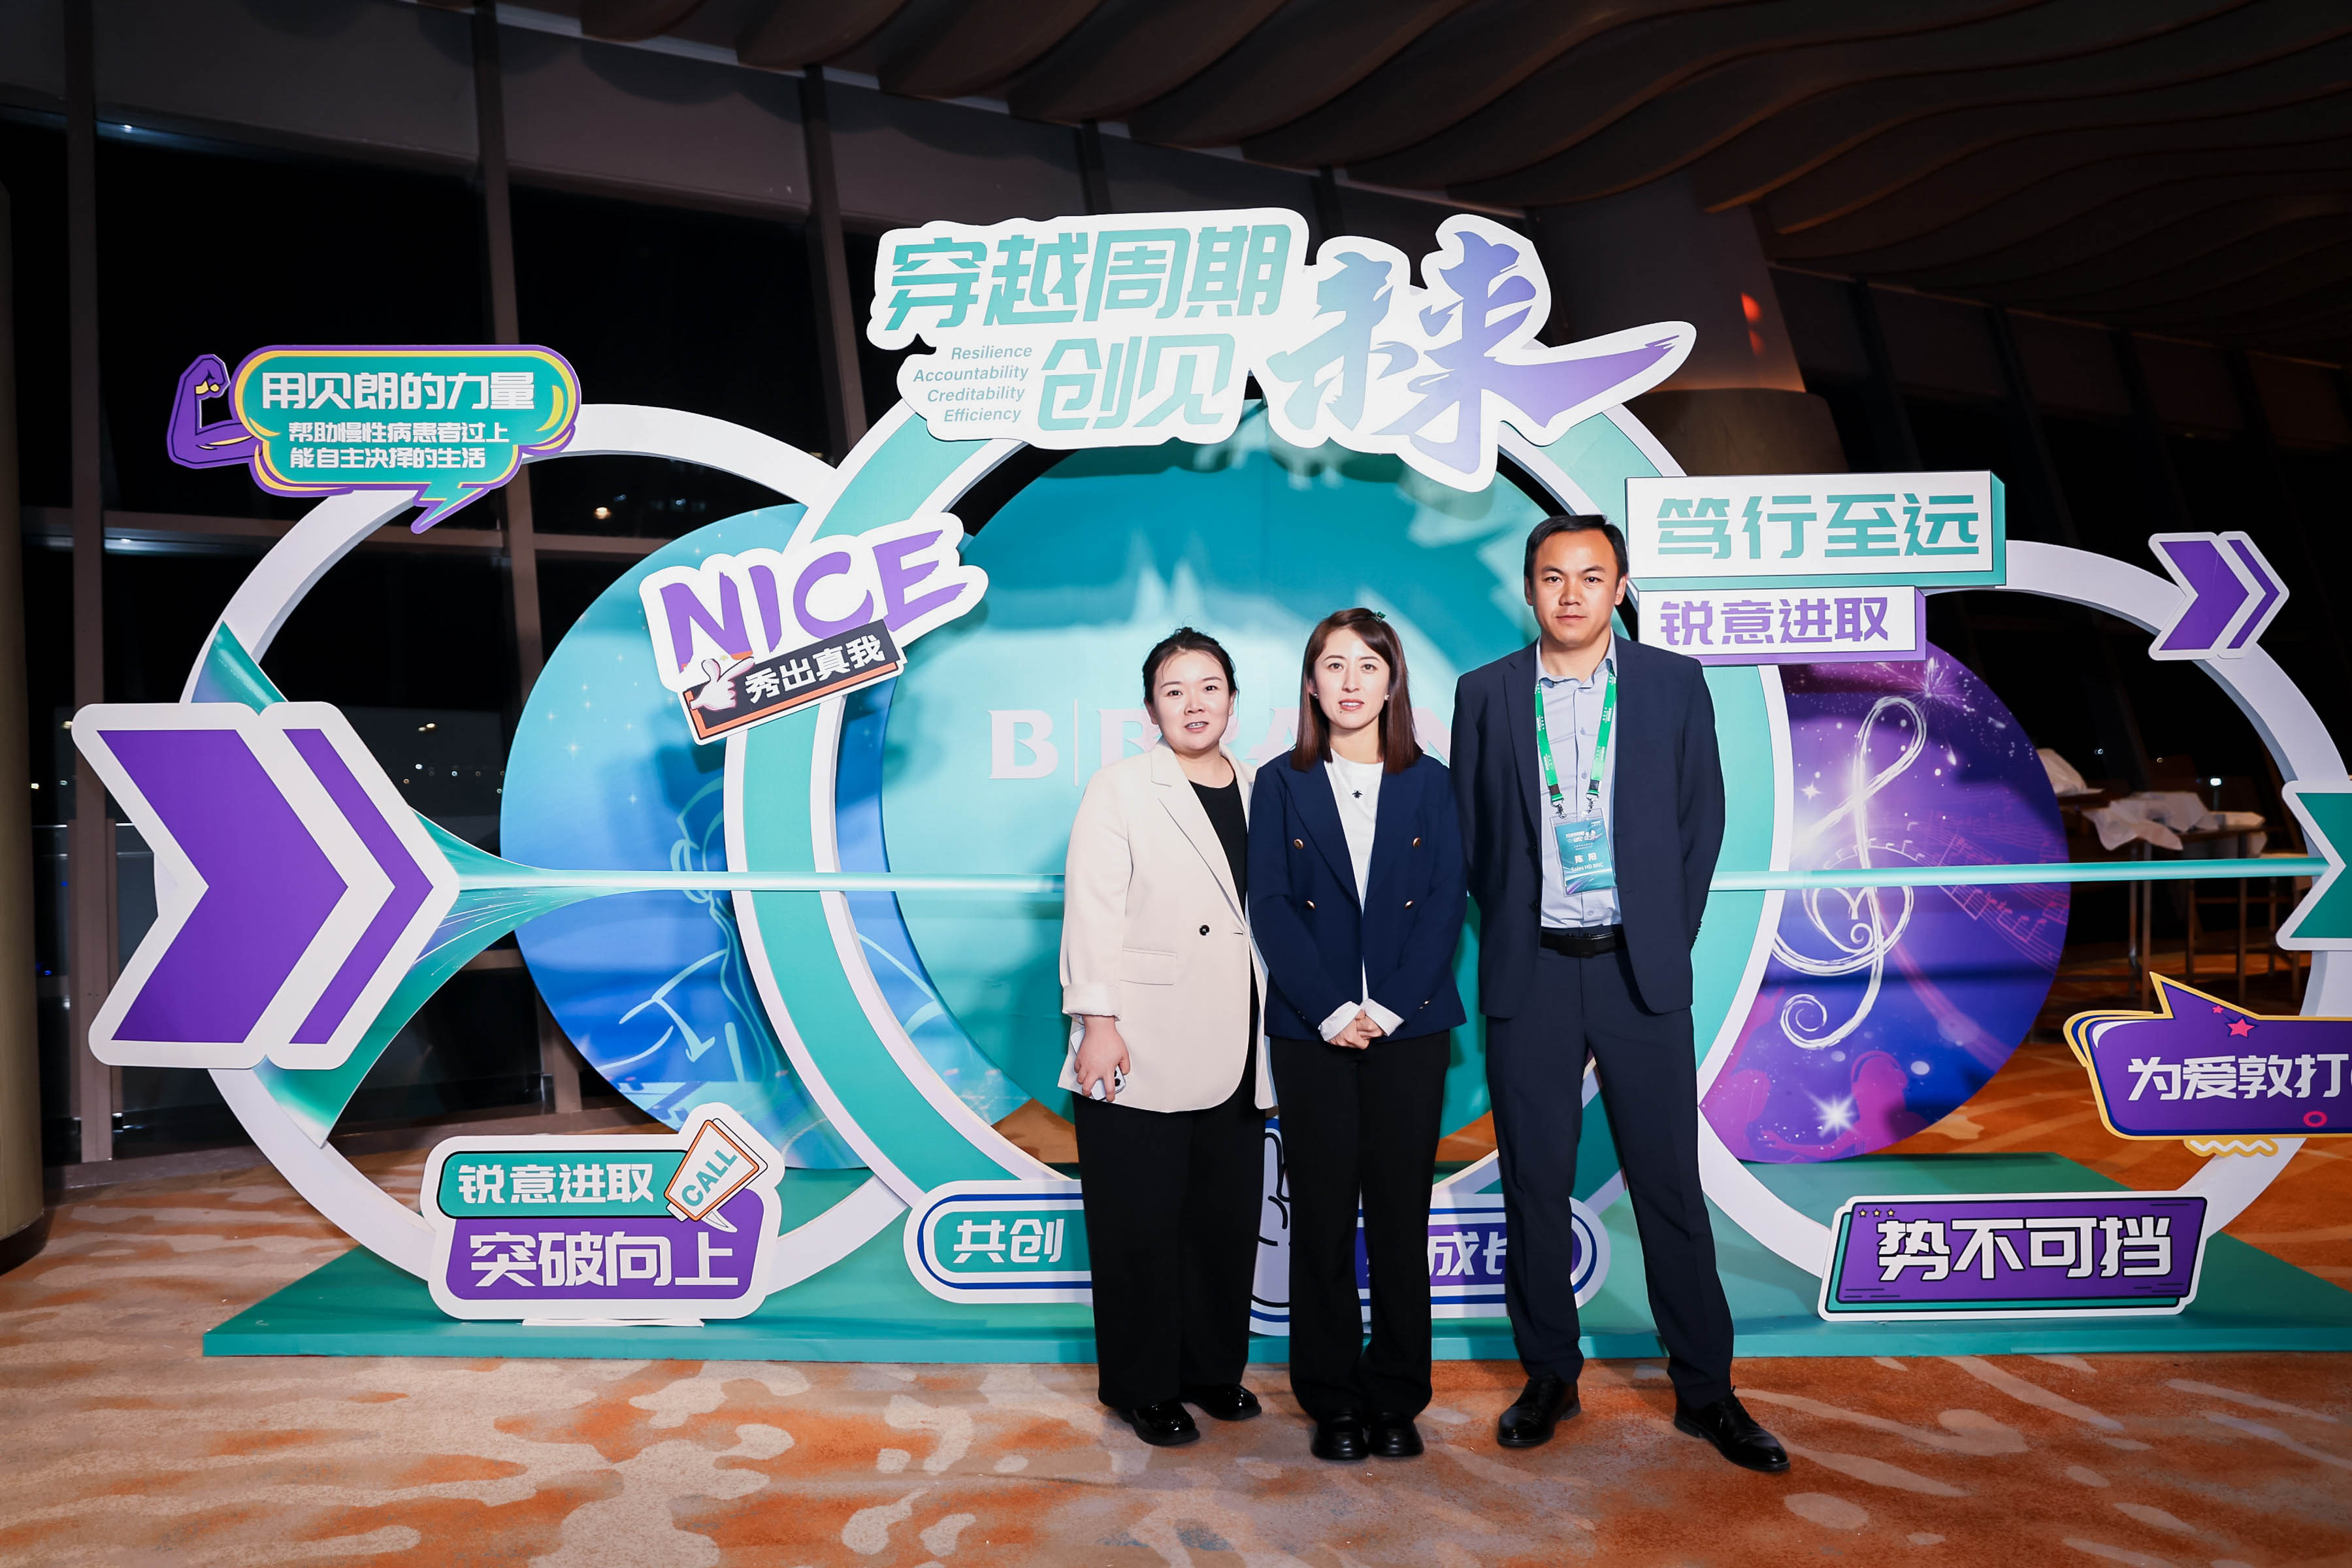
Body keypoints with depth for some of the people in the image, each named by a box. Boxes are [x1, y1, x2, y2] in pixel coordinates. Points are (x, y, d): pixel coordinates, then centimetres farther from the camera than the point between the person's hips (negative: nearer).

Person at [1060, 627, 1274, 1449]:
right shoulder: (1119, 789, 0)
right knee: (1141, 1221, 3)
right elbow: (1092, 911, -7)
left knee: (1228, 1215, 10)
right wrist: (1096, 1022, -14)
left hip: (1233, 1054, 4)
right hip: (1142, 1050, -4)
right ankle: (1143, 1386, 18)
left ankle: (1214, 1367, 28)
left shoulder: (1262, 791, 11)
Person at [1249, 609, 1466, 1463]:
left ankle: (1397, 1398, 18)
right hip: (1312, 1031, 0)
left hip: (1409, 1028, 1)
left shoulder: (1430, 783, 7)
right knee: (1322, 1215, 4)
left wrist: (1389, 1007, -11)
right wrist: (1330, 1011, -11)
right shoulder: (1281, 784, 5)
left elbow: (1446, 902, 0)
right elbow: (1272, 907, -2)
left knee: (1401, 1212, 5)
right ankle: (1334, 1399, 16)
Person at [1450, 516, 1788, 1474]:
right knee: (1534, 1185, 8)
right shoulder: (1485, 694, 3)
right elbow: (1469, 829, 8)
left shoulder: (1674, 683, 3)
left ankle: (1704, 1389, 18)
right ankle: (1550, 1377, 23)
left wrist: (1672, 936, 3)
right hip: (1530, 973, 1)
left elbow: (1703, 818, 7)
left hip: (1640, 968, 0)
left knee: (1669, 1182, 5)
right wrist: (1505, 928, 5)